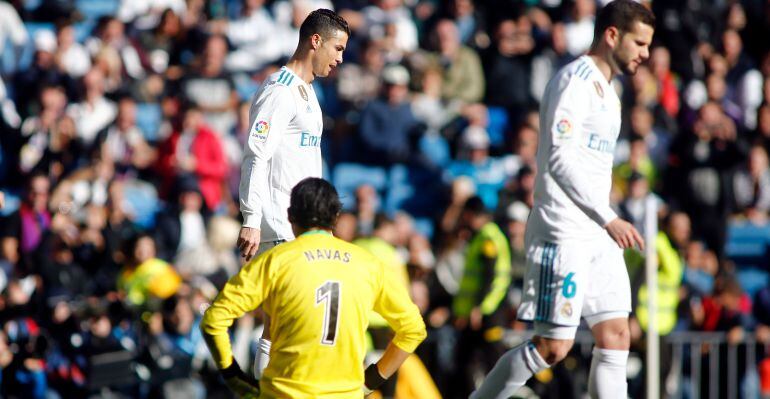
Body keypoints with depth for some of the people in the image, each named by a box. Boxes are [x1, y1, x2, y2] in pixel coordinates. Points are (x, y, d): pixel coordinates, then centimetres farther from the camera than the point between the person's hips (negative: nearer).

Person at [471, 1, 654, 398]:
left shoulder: (605, 89, 19)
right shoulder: (576, 79, -11)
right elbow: (559, 158, -19)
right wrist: (609, 219, -20)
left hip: (598, 235, 10)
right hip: (563, 234, -10)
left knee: (615, 337, 2)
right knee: (553, 346, -9)